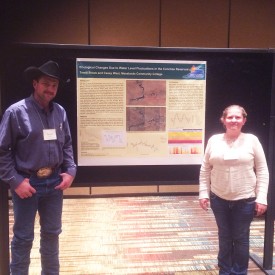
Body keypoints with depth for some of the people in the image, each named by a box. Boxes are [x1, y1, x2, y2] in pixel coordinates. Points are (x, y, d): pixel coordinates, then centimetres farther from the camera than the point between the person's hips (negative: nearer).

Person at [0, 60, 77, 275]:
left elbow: (67, 145, 11)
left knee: (52, 233, 18)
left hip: (54, 182, 5)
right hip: (27, 183, -4)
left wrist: (71, 171, -1)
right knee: (23, 237, 8)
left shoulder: (60, 112, 3)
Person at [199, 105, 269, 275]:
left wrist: (261, 198, -8)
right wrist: (203, 193, 1)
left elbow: (262, 171, -3)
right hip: (219, 199, 2)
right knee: (224, 237, 16)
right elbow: (205, 169, 4)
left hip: (245, 200, -2)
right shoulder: (214, 140, -1)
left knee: (241, 238, 10)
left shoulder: (252, 140, -5)